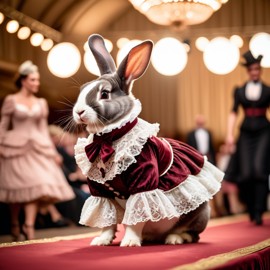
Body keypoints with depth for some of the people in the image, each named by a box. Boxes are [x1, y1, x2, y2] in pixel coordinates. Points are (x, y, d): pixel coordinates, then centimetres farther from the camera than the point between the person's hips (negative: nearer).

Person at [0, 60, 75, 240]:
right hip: (15, 148, -3)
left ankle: (29, 226, -7)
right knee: (18, 188, 3)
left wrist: (53, 152, 9)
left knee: (37, 186, -10)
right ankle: (15, 224, 21)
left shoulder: (41, 103, 10)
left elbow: (44, 130, 12)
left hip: (37, 149, 3)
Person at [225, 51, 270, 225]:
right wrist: (230, 134, -1)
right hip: (246, 134, 2)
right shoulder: (240, 91, 10)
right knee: (246, 173, -4)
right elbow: (234, 113, 8)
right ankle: (251, 208, 17)